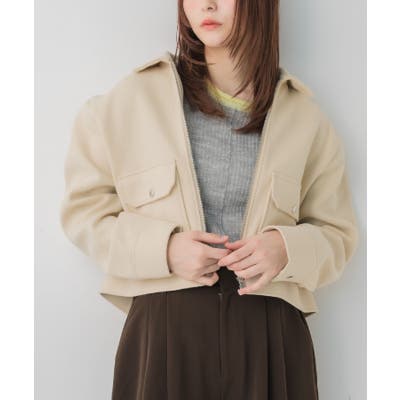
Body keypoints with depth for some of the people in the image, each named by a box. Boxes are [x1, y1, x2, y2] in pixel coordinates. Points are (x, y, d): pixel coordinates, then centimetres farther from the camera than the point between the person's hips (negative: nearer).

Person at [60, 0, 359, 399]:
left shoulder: (303, 115, 6)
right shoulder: (136, 96, 1)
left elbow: (337, 233, 12)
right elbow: (84, 208, 5)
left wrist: (289, 249, -10)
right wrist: (162, 249, -11)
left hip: (269, 332, 2)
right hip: (163, 325, -1)